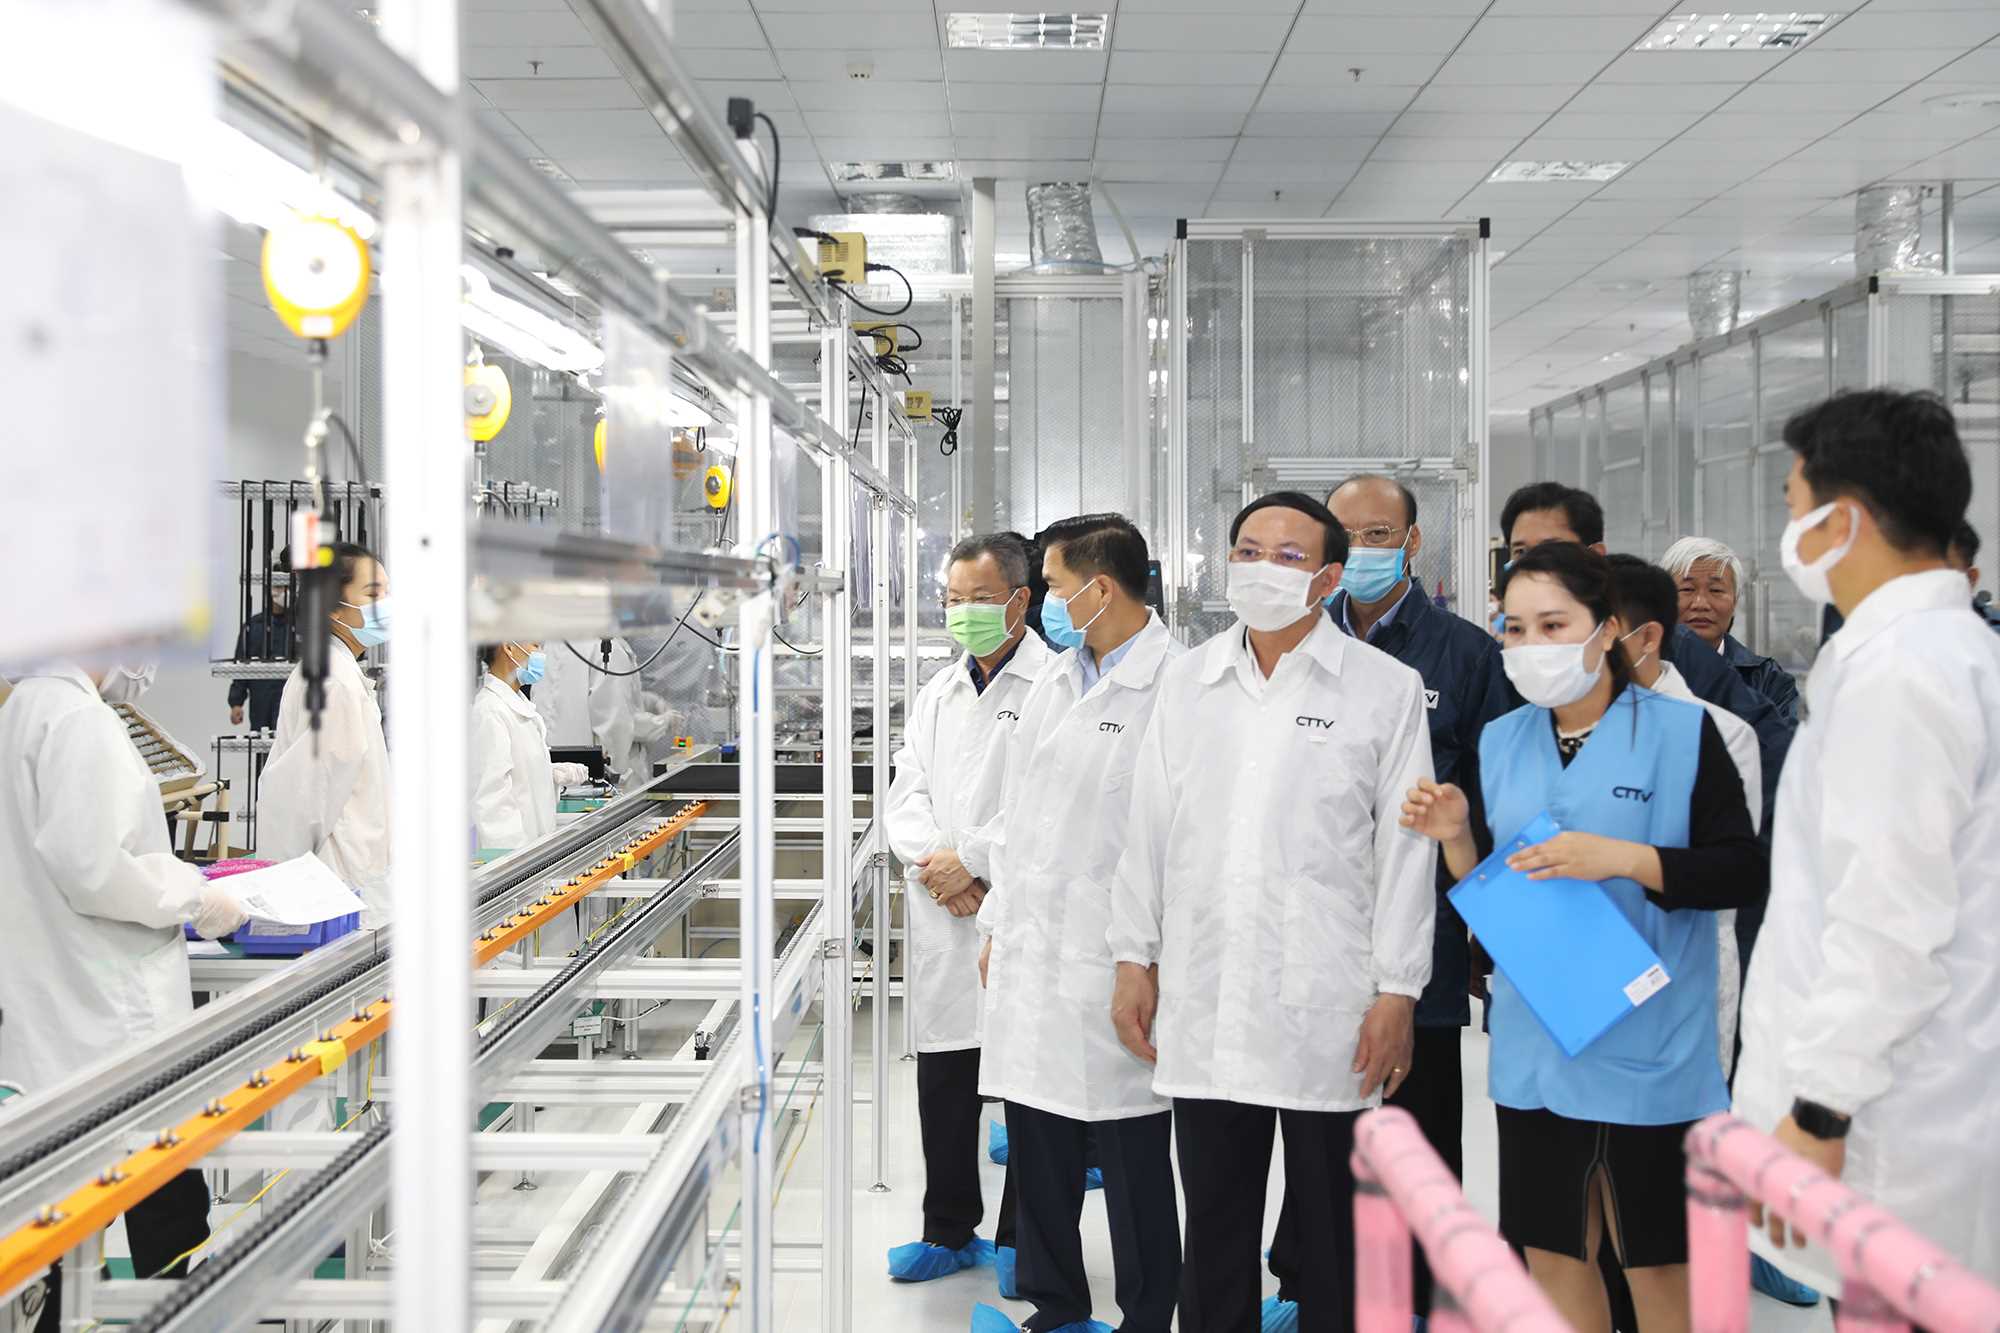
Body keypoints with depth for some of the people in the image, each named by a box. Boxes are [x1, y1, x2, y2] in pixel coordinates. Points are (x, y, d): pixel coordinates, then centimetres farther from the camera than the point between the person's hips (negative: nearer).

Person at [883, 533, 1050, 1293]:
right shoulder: (938, 693, 16)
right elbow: (906, 794, 13)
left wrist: (971, 858, -14)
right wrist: (933, 862, -6)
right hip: (943, 918, 6)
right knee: (942, 1080, 12)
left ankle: (1020, 1239, 20)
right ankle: (949, 1232, 26)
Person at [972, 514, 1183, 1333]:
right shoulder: (1053, 681, 14)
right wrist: (998, 925, 19)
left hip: (1114, 965, -8)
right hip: (1031, 955, 8)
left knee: (1131, 1155, 5)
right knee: (1037, 1146, 15)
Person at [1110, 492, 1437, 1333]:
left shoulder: (1385, 689, -1)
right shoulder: (1187, 681, 9)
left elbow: (1406, 850, -3)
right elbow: (1150, 829, 11)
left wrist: (1397, 992, -6)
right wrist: (1135, 957, 7)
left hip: (1329, 1012, -3)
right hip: (1204, 1011, 3)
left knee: (1333, 1240, 9)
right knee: (1214, 1232, 13)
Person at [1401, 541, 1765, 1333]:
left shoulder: (1682, 731, -7)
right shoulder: (1500, 742, 6)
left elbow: (1742, 870, -10)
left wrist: (1623, 859, -22)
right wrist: (1457, 838, -10)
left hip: (1649, 1047, -4)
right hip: (1535, 1047, 4)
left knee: (1658, 1261, 10)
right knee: (1551, 1253, 13)